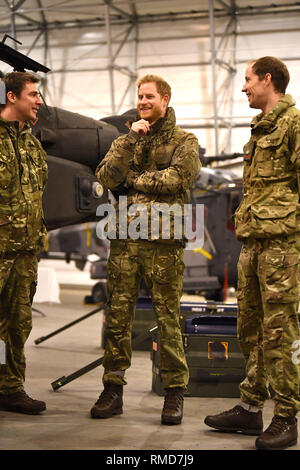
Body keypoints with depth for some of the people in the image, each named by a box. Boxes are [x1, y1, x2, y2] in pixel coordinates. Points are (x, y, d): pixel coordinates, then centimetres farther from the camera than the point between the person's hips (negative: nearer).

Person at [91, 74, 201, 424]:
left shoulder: (184, 142, 8)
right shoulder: (125, 141, 18)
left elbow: (175, 177, -11)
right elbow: (106, 177, 1)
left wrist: (131, 180, -4)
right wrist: (131, 142, -6)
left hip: (164, 240, -3)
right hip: (124, 237, 3)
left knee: (168, 317, -1)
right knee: (118, 314, 4)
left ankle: (175, 392, 7)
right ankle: (113, 388, 13)